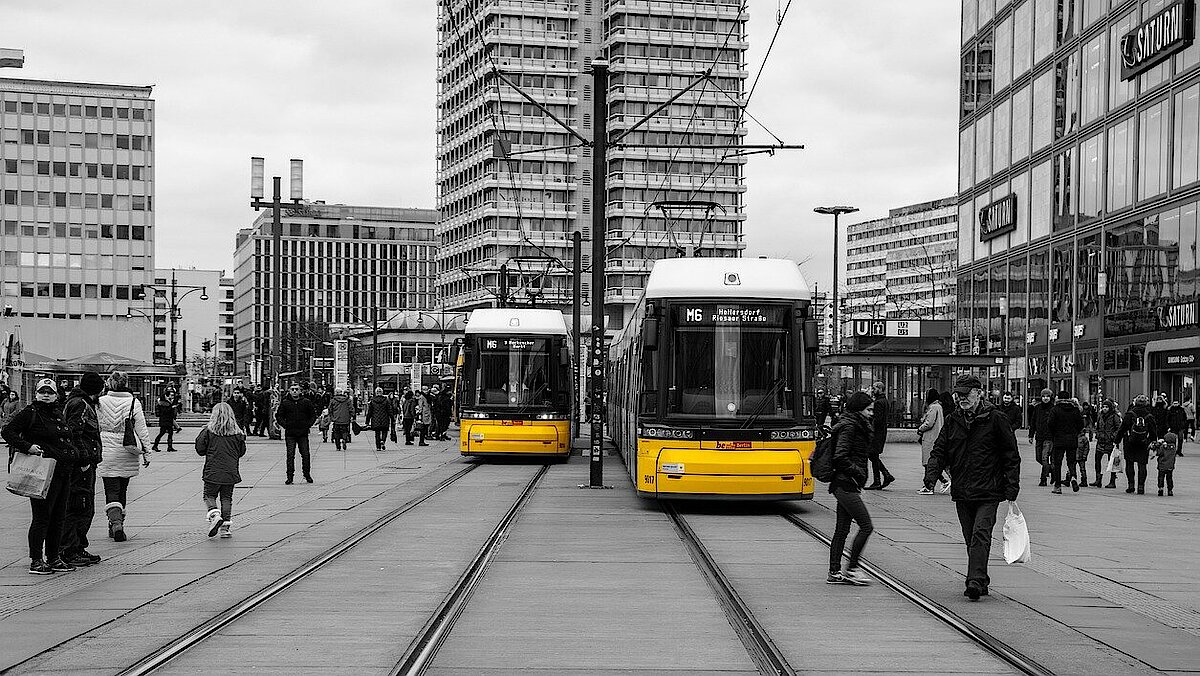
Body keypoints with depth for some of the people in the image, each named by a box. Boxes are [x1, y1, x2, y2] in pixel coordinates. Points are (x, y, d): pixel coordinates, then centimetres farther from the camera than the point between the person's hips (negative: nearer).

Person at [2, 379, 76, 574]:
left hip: (63, 471, 8)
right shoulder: (29, 413, -7)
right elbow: (7, 432, -11)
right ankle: (36, 561, 0)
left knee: (58, 517, 12)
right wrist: (27, 447, -20)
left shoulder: (58, 413, 15)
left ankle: (53, 558, 21)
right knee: (42, 516, -6)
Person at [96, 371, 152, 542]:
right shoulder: (134, 403, -4)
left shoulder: (100, 402, -3)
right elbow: (142, 430, -2)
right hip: (127, 456, 1)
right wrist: (147, 452, 5)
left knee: (111, 492, -1)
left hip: (106, 454, -1)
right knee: (122, 491, 17)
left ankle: (116, 523, -21)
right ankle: (118, 525, 26)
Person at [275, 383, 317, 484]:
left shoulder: (306, 402, 4)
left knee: (305, 455, 2)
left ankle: (307, 474, 14)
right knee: (290, 455, -1)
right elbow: (278, 416, 9)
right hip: (290, 434, 0)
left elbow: (313, 415, 12)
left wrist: (308, 425, 0)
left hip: (303, 433, 0)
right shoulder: (285, 403, 3)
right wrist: (285, 425, -3)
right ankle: (290, 476, 3)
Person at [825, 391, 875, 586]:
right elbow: (840, 457, -20)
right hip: (846, 484, -10)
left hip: (844, 485, 10)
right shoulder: (849, 427, -13)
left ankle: (834, 573, 13)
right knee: (866, 526, -8)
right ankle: (851, 568, -1)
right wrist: (856, 471, -14)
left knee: (842, 529, 10)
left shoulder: (858, 426, 17)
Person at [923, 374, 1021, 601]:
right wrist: (932, 472, -9)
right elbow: (940, 451, 11)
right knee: (971, 539, 11)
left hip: (988, 492, -5)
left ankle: (976, 581, -20)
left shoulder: (996, 420, -4)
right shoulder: (953, 421, 9)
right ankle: (981, 582, 21)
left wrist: (1012, 488, -5)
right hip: (962, 493, 5)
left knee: (980, 536, -15)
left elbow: (1011, 455, -1)